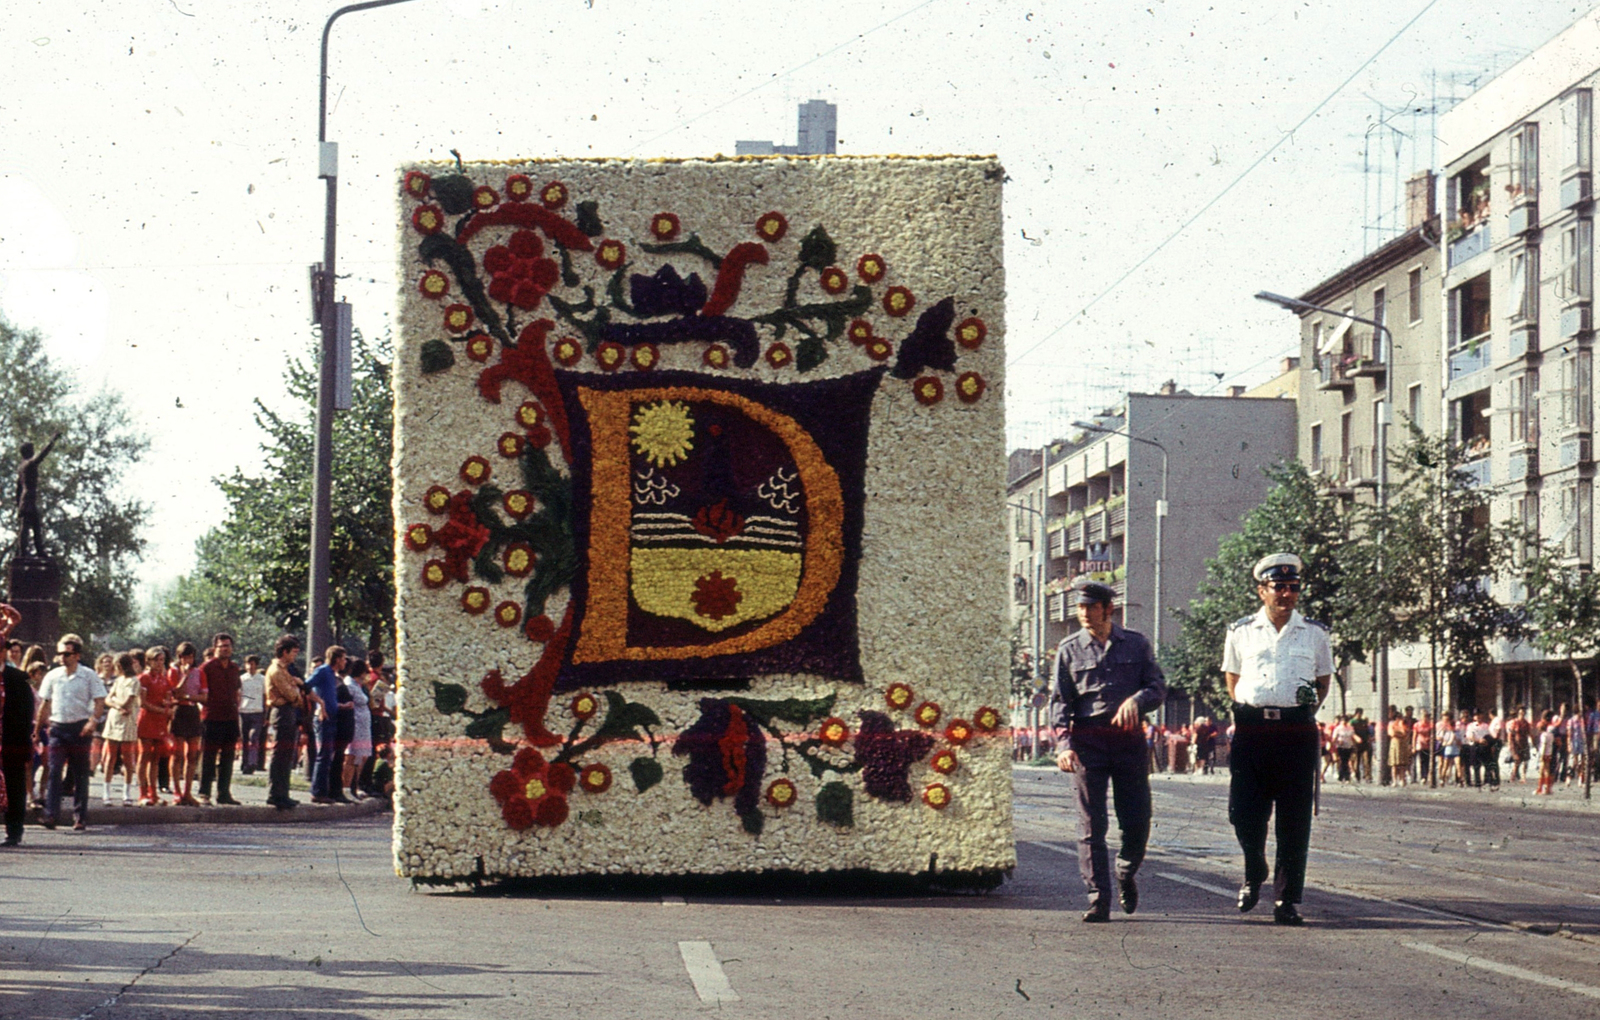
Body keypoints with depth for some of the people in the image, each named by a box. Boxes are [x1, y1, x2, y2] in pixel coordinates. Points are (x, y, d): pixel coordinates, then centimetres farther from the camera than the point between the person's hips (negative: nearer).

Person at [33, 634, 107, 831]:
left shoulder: (89, 676, -1)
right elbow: (45, 704, 16)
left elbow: (100, 702, -4)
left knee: (80, 775, 5)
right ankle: (51, 814, -14)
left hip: (80, 728, -2)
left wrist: (93, 721, -20)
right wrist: (38, 727, 14)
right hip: (58, 728, 2)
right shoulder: (52, 676, 8)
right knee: (54, 771, -10)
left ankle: (80, 818, 11)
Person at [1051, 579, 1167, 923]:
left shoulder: (1136, 644, 9)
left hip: (1129, 740, 1)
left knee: (1137, 822, 1)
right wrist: (1063, 743, -10)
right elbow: (1062, 701, 5)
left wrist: (1136, 700, -17)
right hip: (1087, 741, -1)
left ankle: (1126, 874, 30)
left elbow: (1158, 687, 6)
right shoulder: (1069, 649, 8)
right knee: (1092, 825, -4)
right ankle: (1098, 899, -2)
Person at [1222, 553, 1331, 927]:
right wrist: (1246, 711, 6)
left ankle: (1286, 900, 6)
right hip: (1252, 729, 0)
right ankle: (1254, 874, 25)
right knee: (1243, 812, -4)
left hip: (1298, 731, 0)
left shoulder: (1314, 633, 9)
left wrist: (1306, 710, 4)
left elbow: (1324, 680, 19)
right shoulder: (1241, 632, 9)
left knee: (1294, 821, 0)